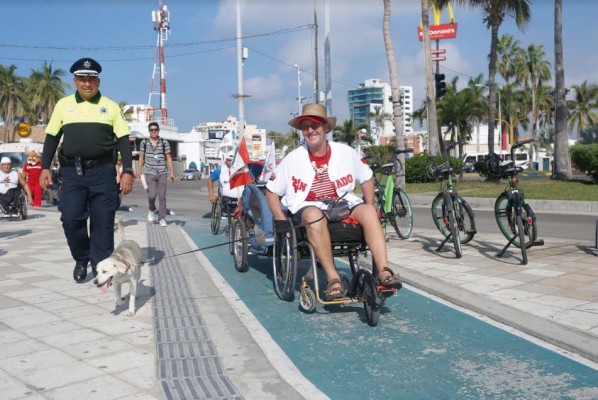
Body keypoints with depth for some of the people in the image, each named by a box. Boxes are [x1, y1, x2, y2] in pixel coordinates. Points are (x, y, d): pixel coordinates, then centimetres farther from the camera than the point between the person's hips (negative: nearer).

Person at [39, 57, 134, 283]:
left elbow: (123, 140, 3)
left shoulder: (110, 107, 6)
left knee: (103, 222, 0)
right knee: (71, 219, -6)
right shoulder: (63, 105, 10)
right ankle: (81, 259, 19)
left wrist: (127, 171, -7)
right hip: (71, 172, 1)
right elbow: (52, 138, 12)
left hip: (103, 171, -1)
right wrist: (45, 167, 2)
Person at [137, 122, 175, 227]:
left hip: (162, 173, 0)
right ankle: (151, 210, 21)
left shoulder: (164, 143, 3)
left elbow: (169, 158, 3)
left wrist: (172, 172, -3)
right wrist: (140, 172, 3)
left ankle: (162, 218, 9)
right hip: (150, 173, 0)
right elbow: (141, 158, 9)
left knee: (162, 196, 0)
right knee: (152, 195, -11)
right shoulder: (144, 143, 5)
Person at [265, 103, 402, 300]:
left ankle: (383, 272, -34)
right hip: (308, 208, -2)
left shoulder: (346, 152, 3)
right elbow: (272, 190, 6)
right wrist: (280, 220, -6)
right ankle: (333, 279, -38)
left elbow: (367, 177, 15)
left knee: (368, 211, -28)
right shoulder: (293, 159, -1)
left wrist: (369, 210, 6)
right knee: (314, 215, -38)